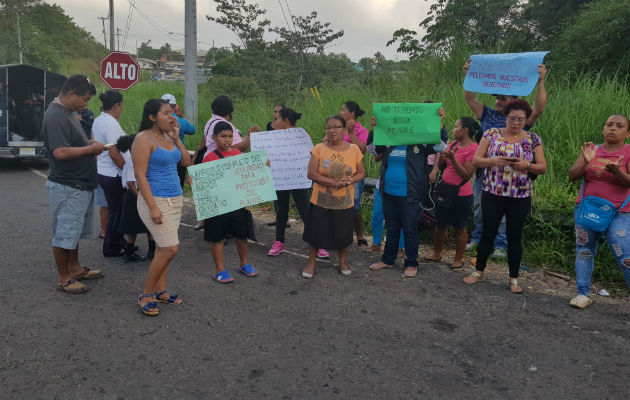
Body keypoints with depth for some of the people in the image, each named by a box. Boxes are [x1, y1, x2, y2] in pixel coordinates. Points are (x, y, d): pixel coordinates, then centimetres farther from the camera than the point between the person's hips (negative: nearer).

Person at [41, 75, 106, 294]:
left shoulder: (69, 113, 13)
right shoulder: (55, 116, -20)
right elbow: (61, 152, -28)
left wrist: (89, 144, 7)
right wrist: (90, 149, -17)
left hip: (80, 184, 10)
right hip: (66, 187, -10)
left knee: (75, 230, 20)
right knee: (65, 234, 1)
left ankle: (74, 269, 34)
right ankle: (64, 279, 13)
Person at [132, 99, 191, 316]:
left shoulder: (167, 136, 11)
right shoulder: (144, 139, -12)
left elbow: (187, 162, 13)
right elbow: (140, 176, -16)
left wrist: (176, 138, 3)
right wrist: (153, 207, -21)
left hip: (175, 199, 8)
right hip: (156, 199, -8)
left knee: (163, 248, 12)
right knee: (170, 248, -11)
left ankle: (160, 291, 23)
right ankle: (146, 294, 5)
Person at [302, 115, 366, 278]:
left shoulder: (354, 149, 0)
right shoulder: (319, 149, -6)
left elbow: (361, 172, 4)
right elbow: (311, 173, -13)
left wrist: (350, 181, -18)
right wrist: (333, 182, -21)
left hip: (345, 203, 2)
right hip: (321, 202, -1)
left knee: (343, 233, 13)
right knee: (316, 233, 7)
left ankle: (342, 262, 36)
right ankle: (311, 263, 26)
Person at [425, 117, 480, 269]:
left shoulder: (473, 148, -14)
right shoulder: (453, 144, 8)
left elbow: (467, 175, -18)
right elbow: (441, 167, 12)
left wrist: (452, 158, -23)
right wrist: (441, 157, -8)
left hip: (461, 195, -7)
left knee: (459, 228, 6)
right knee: (440, 224, 14)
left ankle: (458, 259, 20)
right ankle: (436, 254, 30)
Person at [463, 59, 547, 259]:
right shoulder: (488, 115, 8)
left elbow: (539, 108, -17)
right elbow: (470, 99, 4)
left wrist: (541, 82, -25)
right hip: (483, 171, 4)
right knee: (479, 207, 14)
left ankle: (500, 245, 14)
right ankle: (477, 238, 30)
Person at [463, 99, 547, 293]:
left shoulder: (533, 140, 3)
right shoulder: (491, 134, 1)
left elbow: (543, 168, 3)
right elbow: (476, 160, -3)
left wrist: (526, 165, -17)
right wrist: (494, 161, -21)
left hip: (520, 198, 1)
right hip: (492, 195, 0)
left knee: (514, 237, 8)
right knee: (488, 234, 8)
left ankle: (514, 279, 22)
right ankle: (479, 271, 26)